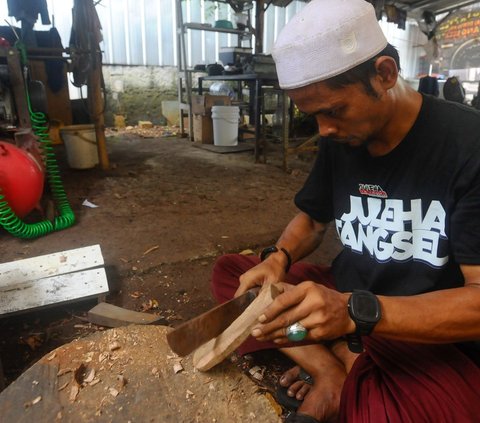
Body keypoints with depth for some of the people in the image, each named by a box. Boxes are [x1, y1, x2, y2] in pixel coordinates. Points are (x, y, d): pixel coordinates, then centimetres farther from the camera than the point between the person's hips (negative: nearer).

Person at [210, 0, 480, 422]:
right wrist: (277, 259, -12)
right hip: (343, 300, 7)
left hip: (433, 342, -6)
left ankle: (334, 380, -6)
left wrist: (355, 312, -38)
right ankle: (337, 374, -14)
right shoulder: (339, 141, -1)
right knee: (229, 271, -2)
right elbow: (313, 218, 10)